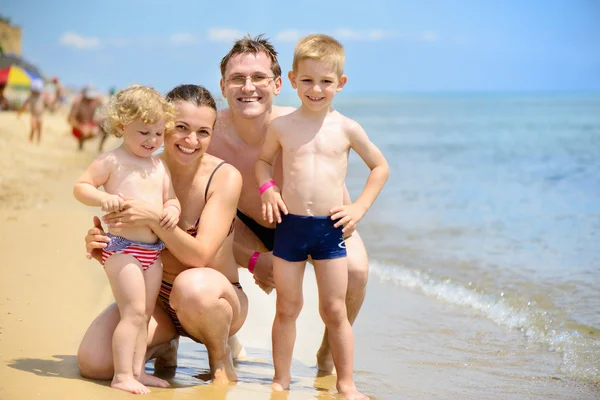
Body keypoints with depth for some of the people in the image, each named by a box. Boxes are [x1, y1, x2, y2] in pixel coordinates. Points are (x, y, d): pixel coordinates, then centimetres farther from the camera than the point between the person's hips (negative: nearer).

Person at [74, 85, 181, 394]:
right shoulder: (112, 162, -6)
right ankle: (122, 375, -10)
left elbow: (171, 198, 17)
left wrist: (173, 209, -6)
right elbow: (80, 187, -6)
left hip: (153, 250, 7)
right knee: (133, 312, -14)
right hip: (122, 248, -7)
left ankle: (136, 371, 19)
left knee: (145, 314, 11)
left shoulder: (160, 166, 13)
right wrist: (102, 198, -25)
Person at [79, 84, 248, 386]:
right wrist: (98, 244, -21)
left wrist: (154, 219, -36)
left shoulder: (224, 177, -16)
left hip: (214, 300, -4)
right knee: (92, 362, -18)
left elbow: (199, 256, -22)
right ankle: (163, 343, 15)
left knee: (192, 285, -40)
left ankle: (222, 360, -6)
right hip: (156, 299, 4)